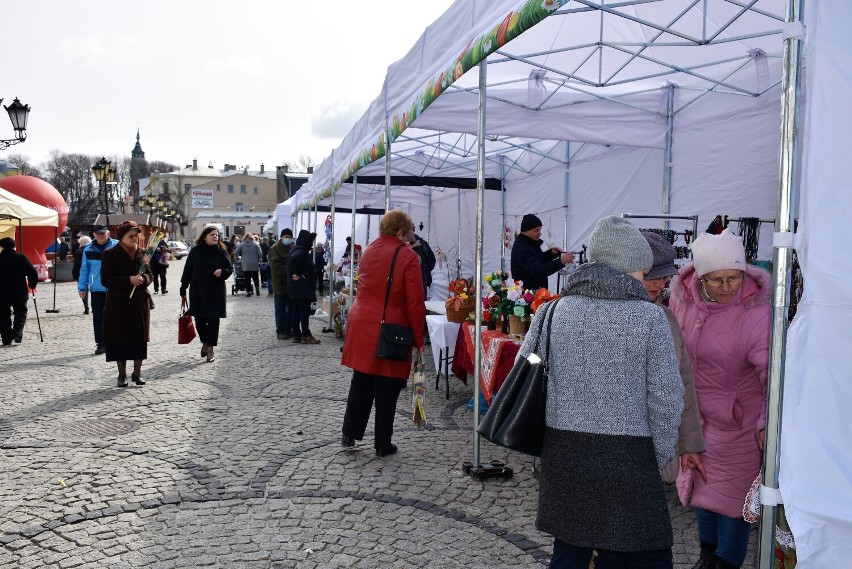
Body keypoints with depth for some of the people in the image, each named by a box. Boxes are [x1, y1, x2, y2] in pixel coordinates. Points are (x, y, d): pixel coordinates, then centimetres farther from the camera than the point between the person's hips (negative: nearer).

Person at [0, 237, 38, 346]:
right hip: (20, 293, 0)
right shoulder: (21, 258, -4)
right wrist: (32, 285, 8)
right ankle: (17, 334, -9)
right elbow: (33, 272, -6)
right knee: (20, 314, 12)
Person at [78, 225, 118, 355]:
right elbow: (84, 269, 9)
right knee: (97, 317, 4)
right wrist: (82, 287, 5)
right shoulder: (88, 249, 5)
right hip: (96, 289, 2)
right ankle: (100, 344, 12)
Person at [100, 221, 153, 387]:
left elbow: (150, 275, 10)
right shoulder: (110, 255, -5)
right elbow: (106, 280, -11)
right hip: (119, 304, -3)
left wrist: (143, 279, -14)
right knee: (119, 339, 2)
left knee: (140, 338, 6)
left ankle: (137, 372, 18)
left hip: (140, 303, 3)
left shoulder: (142, 253, 7)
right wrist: (129, 280, -21)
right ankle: (122, 375, 14)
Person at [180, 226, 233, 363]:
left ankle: (210, 349, 9)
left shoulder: (221, 251, -1)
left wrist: (222, 272, -18)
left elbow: (230, 268, 5)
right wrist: (183, 290, 3)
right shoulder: (195, 251, 0)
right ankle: (204, 342, 29)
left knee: (213, 320, 0)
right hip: (197, 291, 1)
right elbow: (187, 271, 3)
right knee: (199, 319, 5)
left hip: (216, 292, 0)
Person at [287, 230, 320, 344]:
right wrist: (298, 274, -24)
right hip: (302, 286, -10)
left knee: (297, 311, 9)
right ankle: (305, 335, -5)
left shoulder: (297, 250, 16)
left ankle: (297, 335, 12)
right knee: (305, 310, -7)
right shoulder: (301, 252, -15)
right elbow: (294, 259, -35)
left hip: (296, 287, 10)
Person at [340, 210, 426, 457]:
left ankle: (349, 434, 25)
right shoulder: (407, 256, -11)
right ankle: (383, 444, 15)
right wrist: (418, 337, -5)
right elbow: (415, 302, -13)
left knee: (360, 384, 18)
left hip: (361, 327, 6)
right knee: (386, 390, 5)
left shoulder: (369, 251, 8)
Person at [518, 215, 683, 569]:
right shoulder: (649, 318, -7)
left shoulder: (553, 311, 2)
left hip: (561, 451, 4)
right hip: (627, 458, -4)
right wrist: (659, 457, 7)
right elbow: (666, 400, -7)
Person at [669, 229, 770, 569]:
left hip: (738, 420, -6)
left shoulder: (755, 313, -26)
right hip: (694, 413, 6)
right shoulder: (681, 298, -9)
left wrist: (768, 424, -35)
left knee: (732, 494, 6)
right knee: (701, 484, 21)